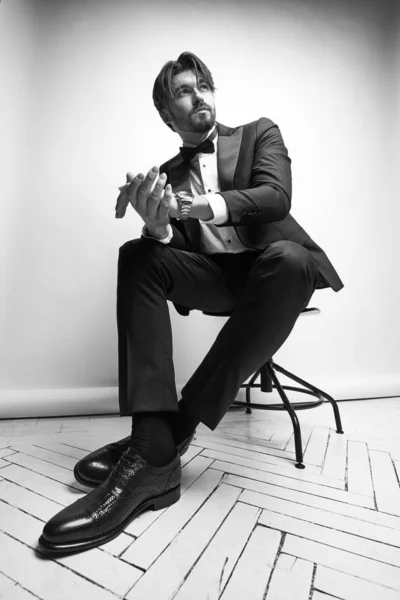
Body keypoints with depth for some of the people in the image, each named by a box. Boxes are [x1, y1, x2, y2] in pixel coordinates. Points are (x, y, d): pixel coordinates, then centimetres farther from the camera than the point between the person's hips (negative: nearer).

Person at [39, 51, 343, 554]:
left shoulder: (260, 133, 12)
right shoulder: (168, 172, 18)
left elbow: (276, 196, -9)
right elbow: (173, 243, 5)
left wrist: (209, 205, -26)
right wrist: (157, 225, -20)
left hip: (271, 263, -1)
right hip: (214, 276, 2)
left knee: (286, 260, -35)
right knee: (137, 255, -22)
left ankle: (172, 433, -28)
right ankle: (152, 437, -29)